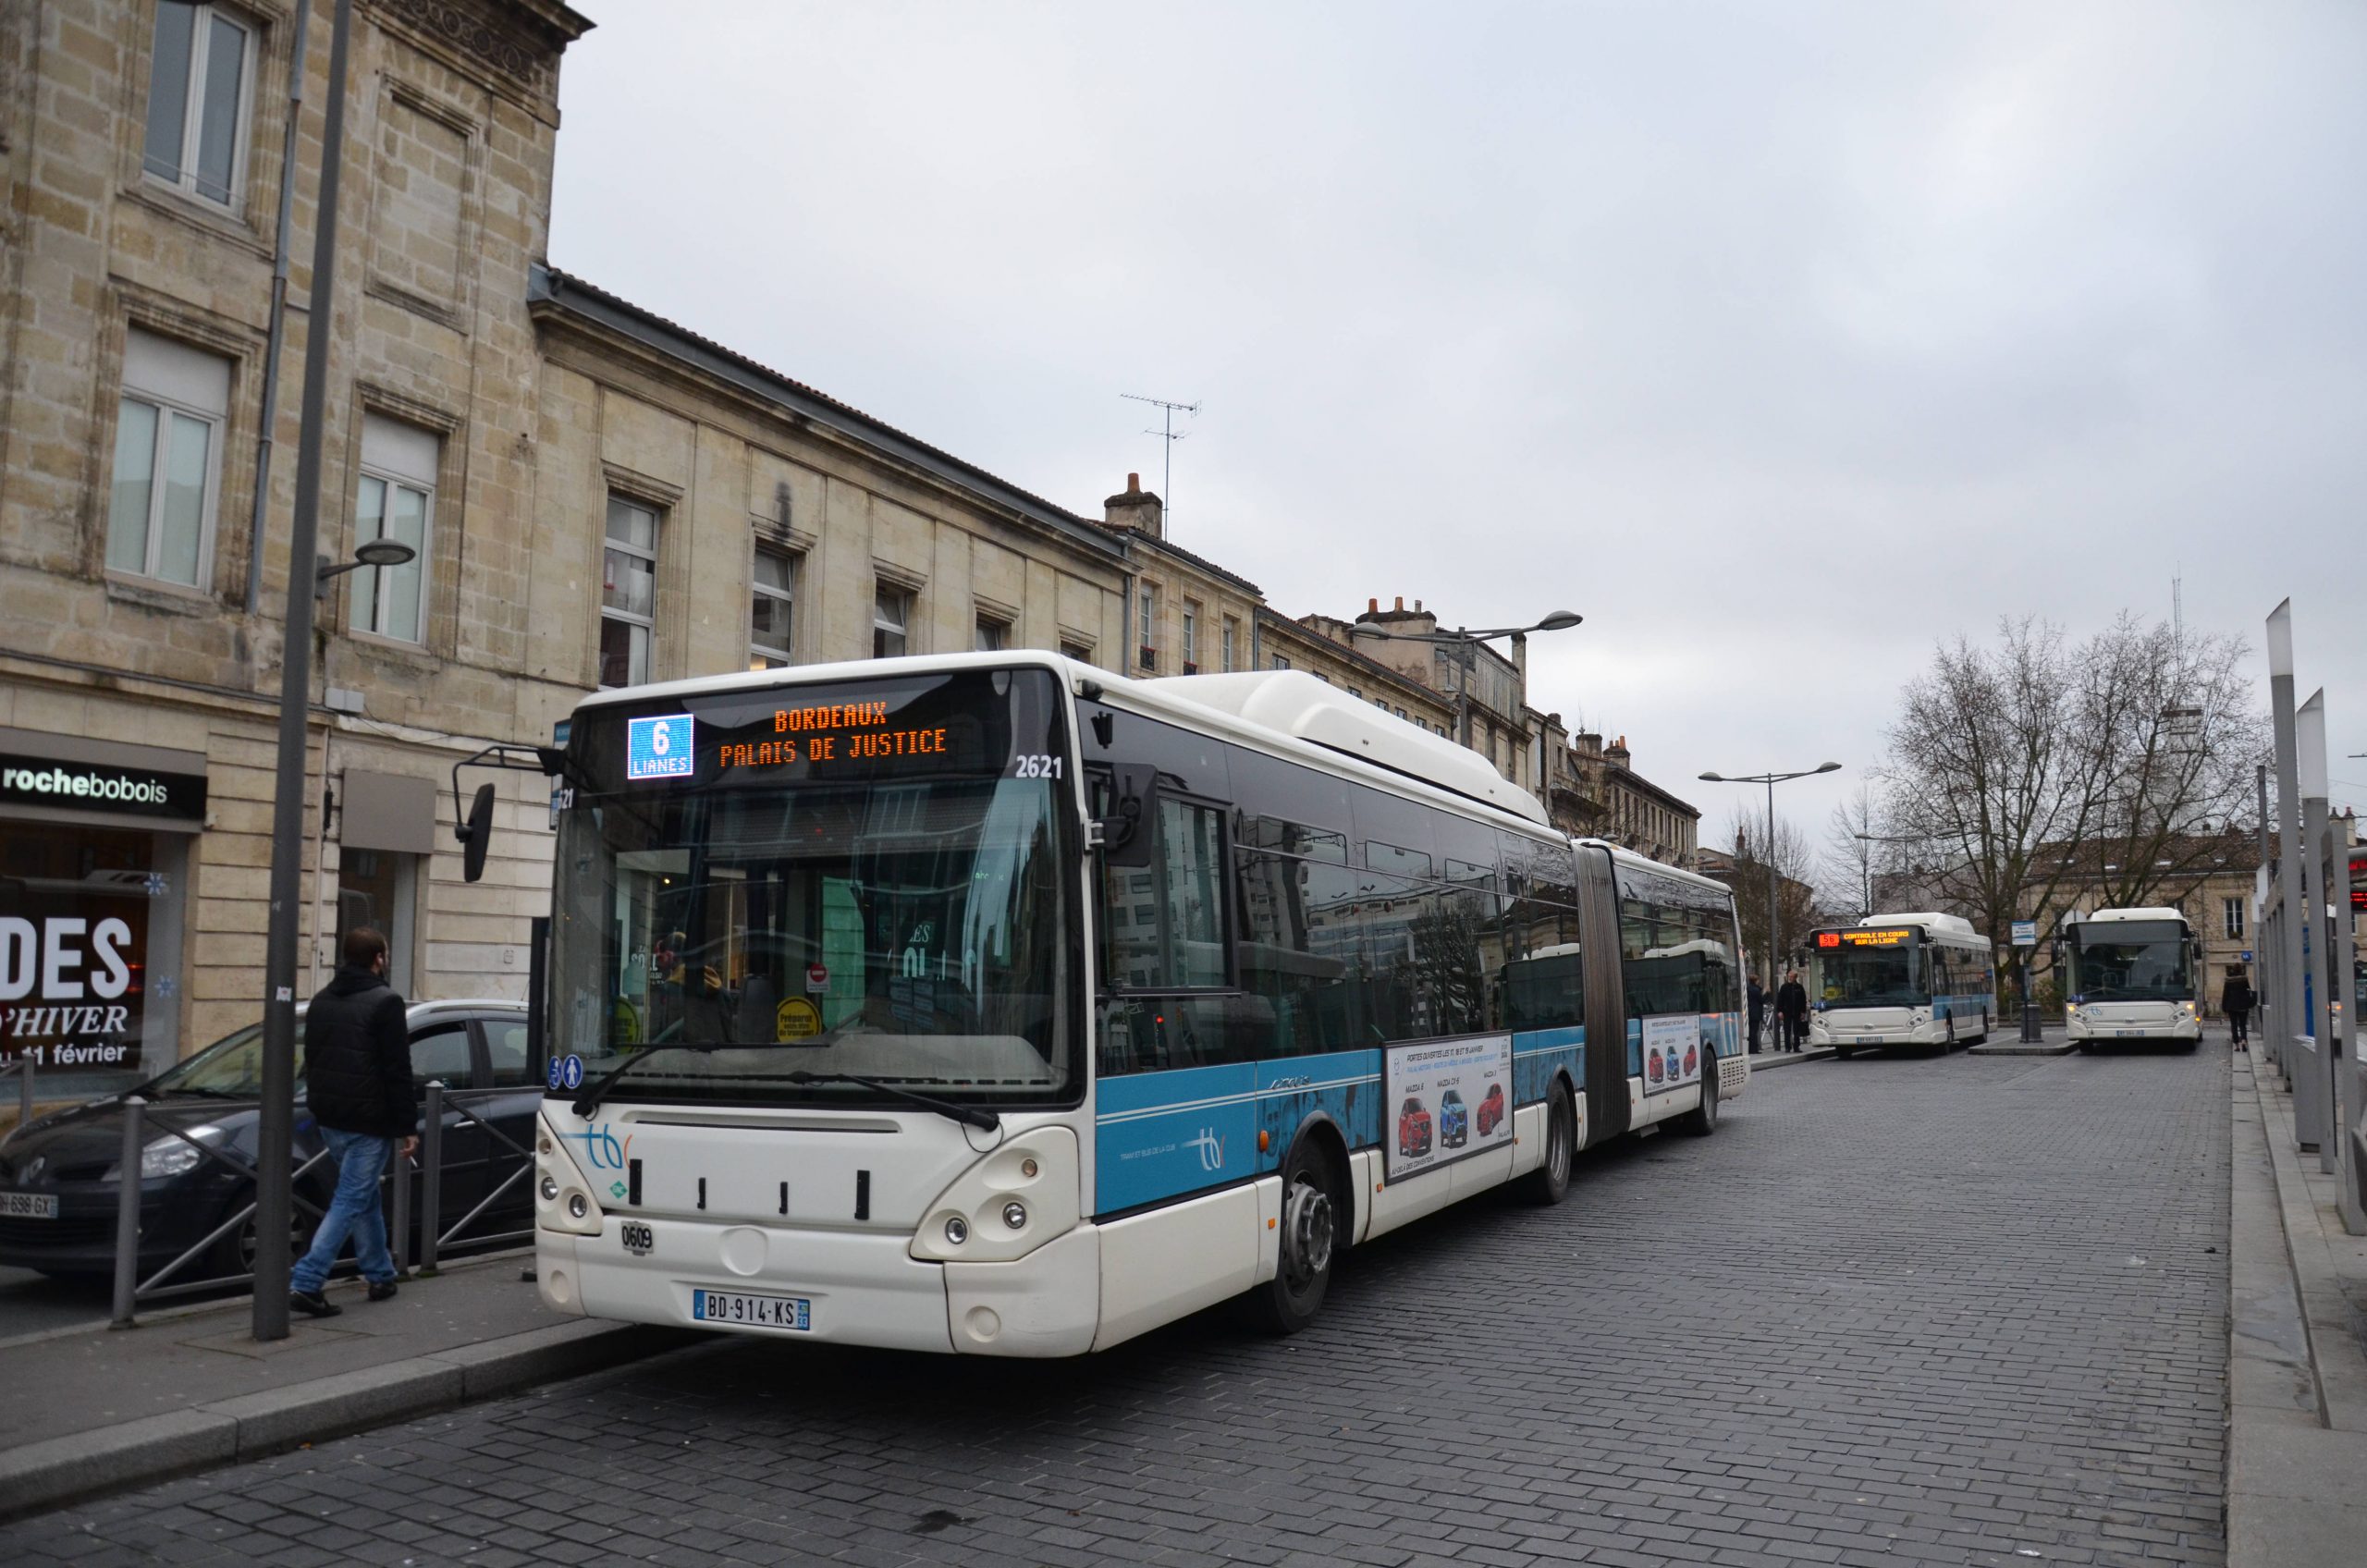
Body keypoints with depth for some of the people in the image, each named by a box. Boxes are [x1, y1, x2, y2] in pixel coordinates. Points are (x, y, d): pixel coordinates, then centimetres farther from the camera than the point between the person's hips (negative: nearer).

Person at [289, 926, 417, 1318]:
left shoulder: (322, 1000, 11)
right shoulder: (385, 1002, -13)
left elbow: (311, 1061, 18)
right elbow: (397, 1072, -14)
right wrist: (407, 1126, -9)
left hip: (330, 1119, 8)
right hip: (368, 1121, -8)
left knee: (365, 1196, 19)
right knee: (351, 1201, -3)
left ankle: (381, 1276, 27)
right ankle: (305, 1283, -11)